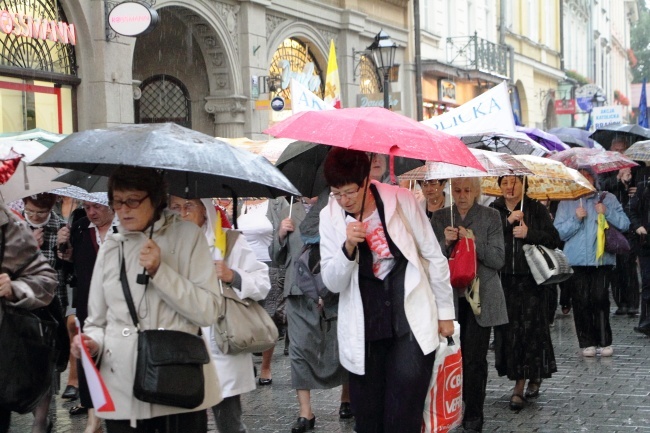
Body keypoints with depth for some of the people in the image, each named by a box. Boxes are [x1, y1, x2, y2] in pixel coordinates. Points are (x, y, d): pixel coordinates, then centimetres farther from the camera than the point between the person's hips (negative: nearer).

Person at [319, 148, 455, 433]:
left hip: (411, 324, -2)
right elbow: (333, 283, -4)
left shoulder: (401, 200, -5)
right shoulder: (330, 217, -1)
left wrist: (445, 311, 6)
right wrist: (348, 247, -22)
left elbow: (434, 256, 4)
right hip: (364, 332, 2)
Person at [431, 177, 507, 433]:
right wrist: (446, 242, -12)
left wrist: (473, 241, -15)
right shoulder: (439, 218, 9)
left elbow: (498, 260, -3)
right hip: (450, 296, 2)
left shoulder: (491, 217, 3)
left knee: (475, 357, -3)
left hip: (481, 297, -2)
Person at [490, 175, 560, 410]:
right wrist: (508, 222, -13)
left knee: (531, 328, -3)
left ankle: (532, 377, 13)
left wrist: (529, 234, -12)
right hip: (504, 279, 1)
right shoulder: (494, 210, 8)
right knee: (509, 329, 0)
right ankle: (520, 380, 10)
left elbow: (554, 239, 0)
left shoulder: (536, 209, 4)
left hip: (531, 279, -1)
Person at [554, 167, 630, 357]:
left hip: (602, 259, 0)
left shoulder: (608, 199, 12)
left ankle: (604, 342, 3)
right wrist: (576, 219, -9)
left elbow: (624, 224, 5)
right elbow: (558, 232, 2)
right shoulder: (566, 203, 10)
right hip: (576, 261, 0)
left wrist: (607, 213, -9)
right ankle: (587, 342, 6)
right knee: (581, 302, -2)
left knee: (600, 299, -6)